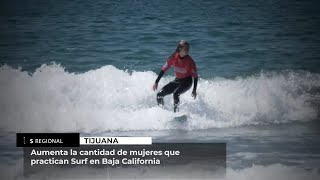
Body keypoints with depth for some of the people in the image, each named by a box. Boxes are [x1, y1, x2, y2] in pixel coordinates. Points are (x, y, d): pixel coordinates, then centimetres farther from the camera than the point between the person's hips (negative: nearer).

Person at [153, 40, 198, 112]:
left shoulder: (190, 61, -19)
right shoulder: (174, 57, -11)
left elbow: (195, 76, -9)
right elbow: (164, 69, -2)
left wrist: (194, 90, -12)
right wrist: (156, 82, -2)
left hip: (187, 81, -5)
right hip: (177, 80, 5)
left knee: (176, 93, -34)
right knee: (159, 95, -3)